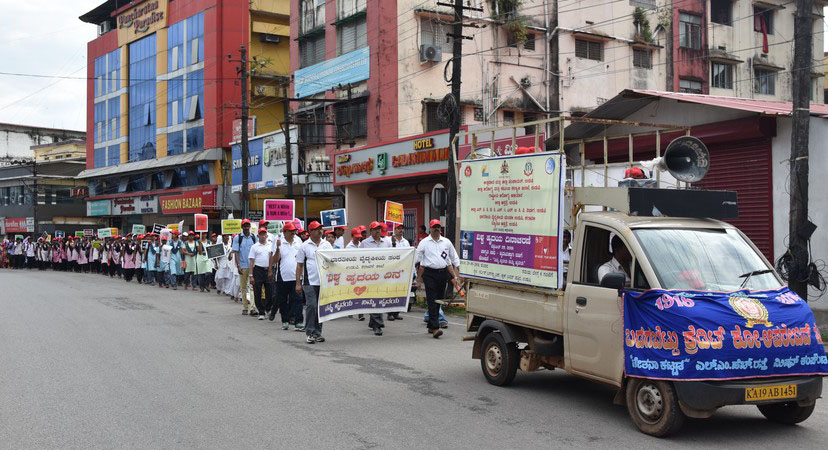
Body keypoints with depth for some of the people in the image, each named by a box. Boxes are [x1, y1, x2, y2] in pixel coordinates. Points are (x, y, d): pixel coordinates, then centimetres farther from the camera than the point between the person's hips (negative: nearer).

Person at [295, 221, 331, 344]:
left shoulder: (327, 245, 11)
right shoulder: (304, 246, 2)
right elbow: (299, 265, 3)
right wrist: (298, 283, -1)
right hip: (310, 281, -4)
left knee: (321, 307, 7)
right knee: (311, 306, -10)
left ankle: (317, 332, 15)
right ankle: (309, 333, -1)